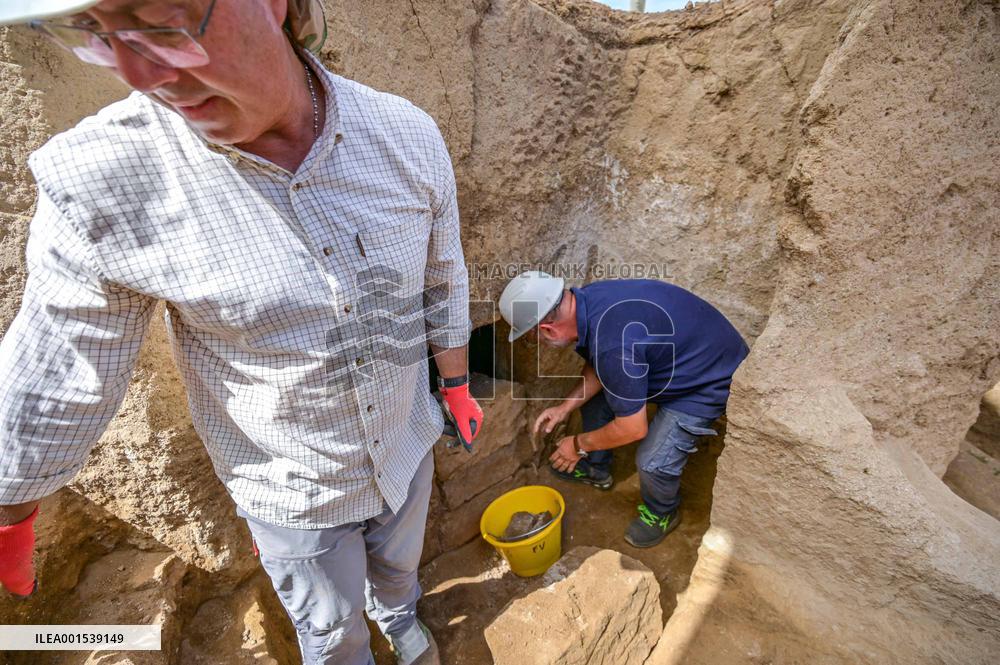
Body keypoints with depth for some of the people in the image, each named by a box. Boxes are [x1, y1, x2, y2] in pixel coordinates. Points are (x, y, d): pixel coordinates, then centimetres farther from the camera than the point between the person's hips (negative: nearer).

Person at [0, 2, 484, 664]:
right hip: (295, 489, -2)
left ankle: (397, 611, 69)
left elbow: (442, 283, -5)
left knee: (398, 558, 34)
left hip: (406, 444, 3)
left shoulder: (408, 136, -20)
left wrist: (457, 388, 8)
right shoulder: (98, 179, -26)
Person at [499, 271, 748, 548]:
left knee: (653, 462, -18)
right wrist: (565, 407, -2)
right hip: (668, 358, 9)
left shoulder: (612, 345, -40)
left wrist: (579, 444, -11)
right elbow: (596, 367, 5)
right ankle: (596, 470, 34)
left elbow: (633, 428, -26)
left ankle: (662, 513, 18)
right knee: (593, 391, 10)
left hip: (709, 380, -9)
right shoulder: (583, 299, -13)